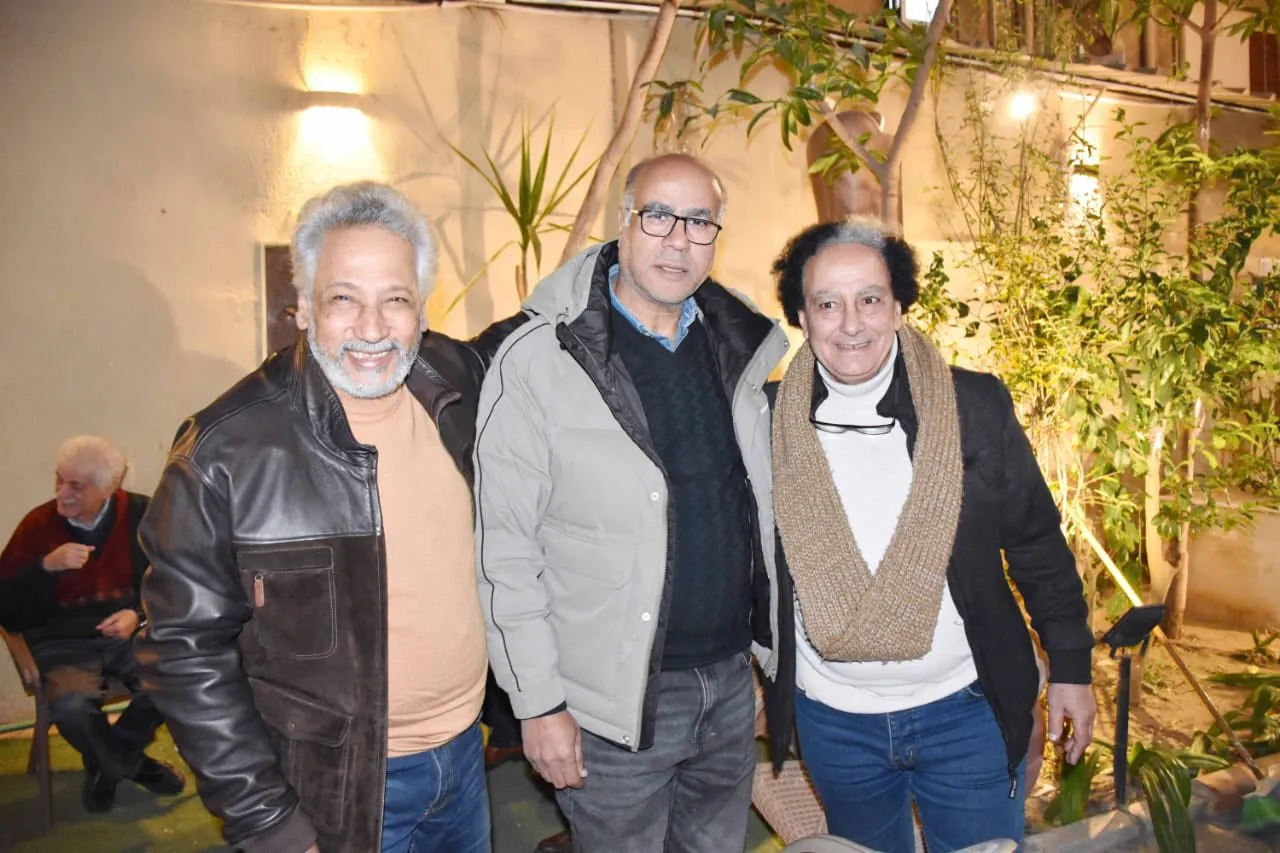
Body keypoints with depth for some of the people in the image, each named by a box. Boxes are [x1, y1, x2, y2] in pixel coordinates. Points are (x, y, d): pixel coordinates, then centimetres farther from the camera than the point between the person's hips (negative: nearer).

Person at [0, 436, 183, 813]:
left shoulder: (142, 515, -4)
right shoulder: (38, 524, -4)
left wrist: (139, 615, -17)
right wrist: (47, 566, -21)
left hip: (132, 633, 1)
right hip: (64, 643, -1)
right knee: (71, 706, -31)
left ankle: (108, 765, 3)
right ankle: (133, 764, 2)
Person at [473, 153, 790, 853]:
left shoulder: (740, 348, 2)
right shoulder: (536, 361, -16)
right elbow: (504, 550, -14)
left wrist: (775, 649, 10)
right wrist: (538, 702, -12)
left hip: (731, 680, 5)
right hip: (615, 700, -5)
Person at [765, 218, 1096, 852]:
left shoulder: (976, 406, -10)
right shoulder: (768, 423, -9)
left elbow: (1038, 544, -1)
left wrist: (1071, 668, 2)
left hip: (966, 711, -1)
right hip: (832, 721, 1)